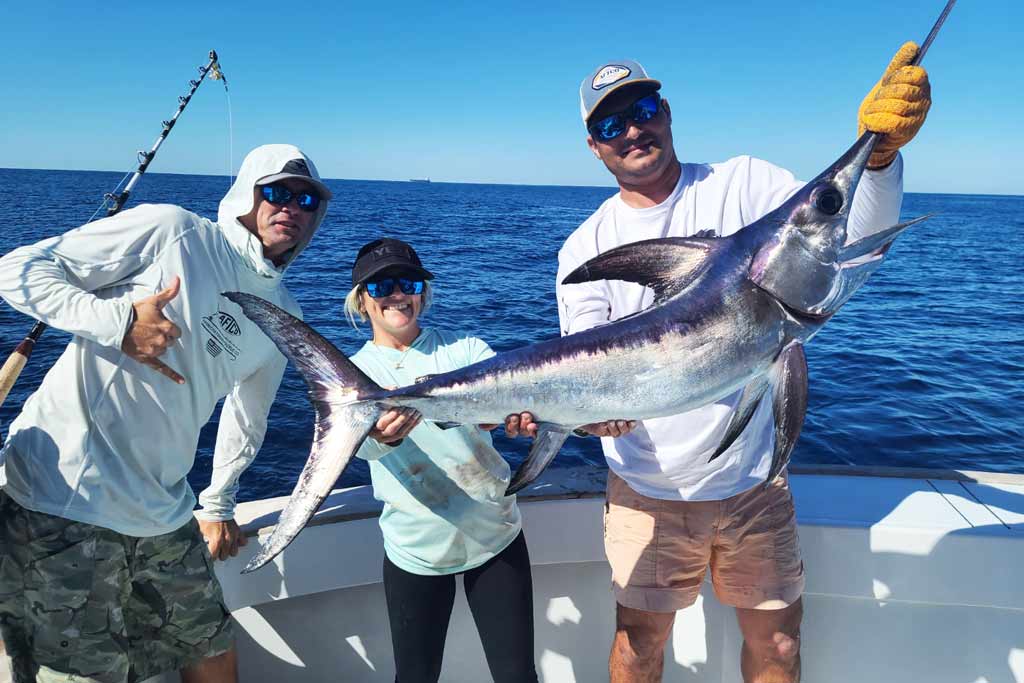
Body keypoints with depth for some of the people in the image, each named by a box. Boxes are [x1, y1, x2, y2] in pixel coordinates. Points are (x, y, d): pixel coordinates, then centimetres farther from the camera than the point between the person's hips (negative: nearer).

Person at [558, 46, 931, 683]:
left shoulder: (743, 186, -4)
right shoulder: (585, 245, -3)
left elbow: (851, 239, -15)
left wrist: (879, 151, -34)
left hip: (752, 480, 1)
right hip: (647, 490, 0)